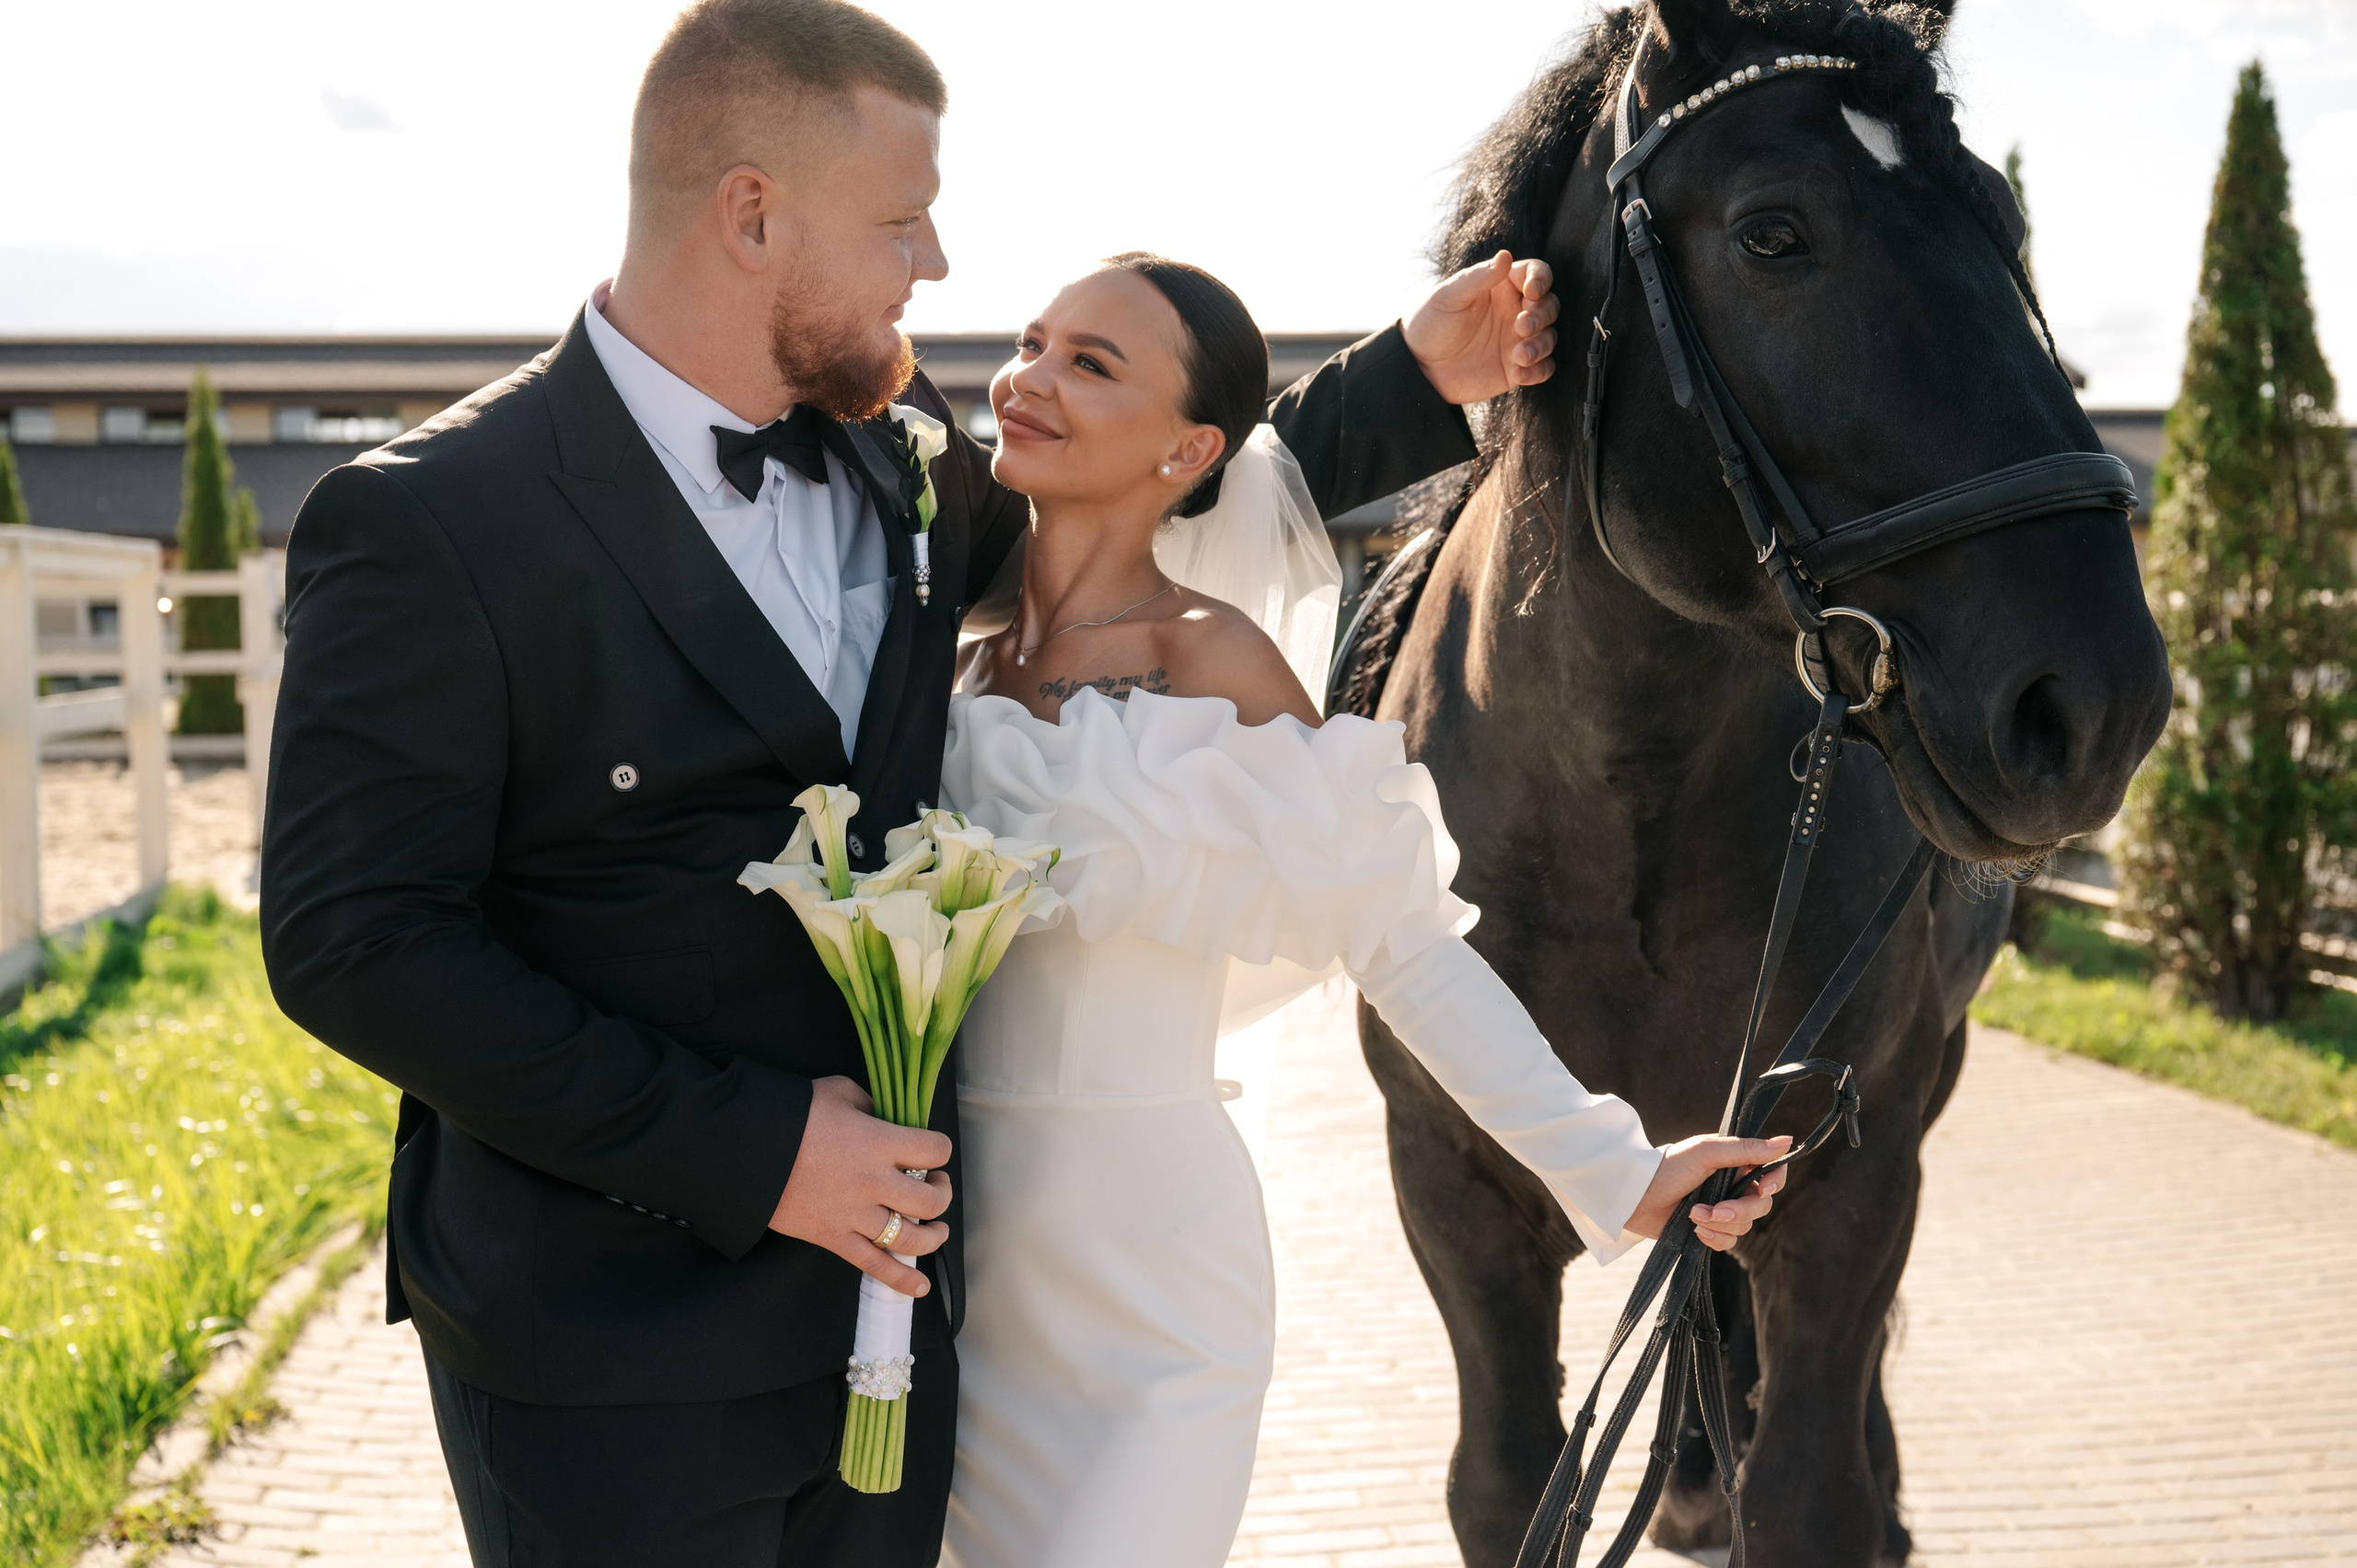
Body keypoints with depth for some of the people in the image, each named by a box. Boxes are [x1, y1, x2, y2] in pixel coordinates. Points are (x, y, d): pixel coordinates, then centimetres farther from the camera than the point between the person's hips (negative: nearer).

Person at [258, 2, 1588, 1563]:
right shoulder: (424, 527, -15)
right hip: (615, 1360, -6)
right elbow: (351, 943, -18)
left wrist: (1416, 379, 14)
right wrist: (744, 1148, -22)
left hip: (887, 1298, 6)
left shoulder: (904, 464, 4)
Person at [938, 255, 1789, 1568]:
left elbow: (1409, 945, -11)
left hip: (1149, 1294, -5)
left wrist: (1610, 1168, -14)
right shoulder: (963, 640, 3)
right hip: (957, 1256, 6)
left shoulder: (1211, 662, -13)